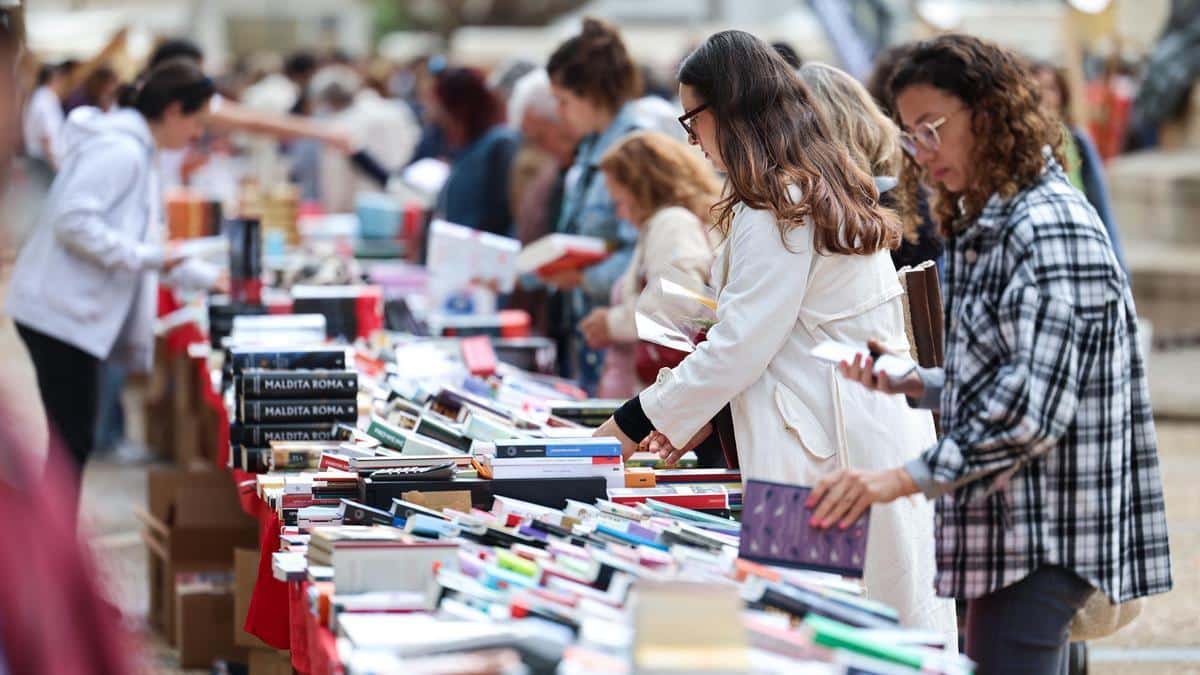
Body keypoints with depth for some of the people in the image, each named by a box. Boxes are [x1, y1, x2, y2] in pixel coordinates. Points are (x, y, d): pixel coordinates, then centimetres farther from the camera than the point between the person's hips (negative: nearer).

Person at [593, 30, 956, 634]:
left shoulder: (776, 207, -12)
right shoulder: (826, 189, 17)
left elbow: (738, 345, -14)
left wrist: (633, 425, -4)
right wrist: (706, 416, 19)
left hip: (836, 453, -10)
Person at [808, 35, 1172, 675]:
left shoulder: (1048, 227, -14)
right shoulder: (984, 229, 17)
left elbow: (1036, 403, -23)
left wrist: (903, 478, -25)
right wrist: (908, 386, 5)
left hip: (1041, 537, -10)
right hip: (1005, 527, 10)